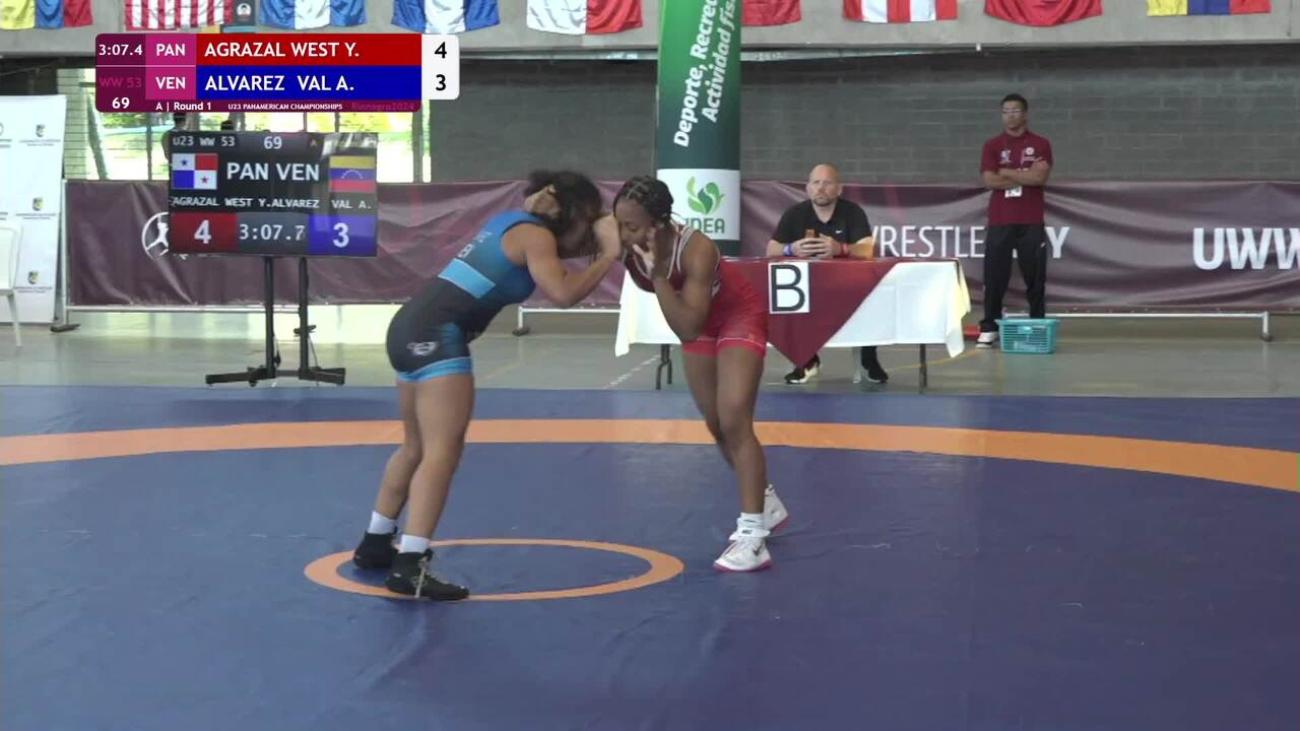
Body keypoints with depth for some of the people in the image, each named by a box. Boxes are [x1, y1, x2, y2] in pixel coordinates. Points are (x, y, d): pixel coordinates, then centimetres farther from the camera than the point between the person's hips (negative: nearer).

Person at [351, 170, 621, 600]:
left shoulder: (512, 223, 20)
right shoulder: (535, 234, -7)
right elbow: (562, 294, -20)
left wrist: (597, 248, 16)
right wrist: (608, 255, -10)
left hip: (413, 326, 10)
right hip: (437, 334, -10)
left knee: (418, 448, 21)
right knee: (443, 451, -15)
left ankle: (375, 544, 33)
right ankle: (410, 566, -23)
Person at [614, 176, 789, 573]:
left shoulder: (697, 250, -40)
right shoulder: (624, 243, -27)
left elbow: (687, 328, -44)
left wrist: (658, 274, -49)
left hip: (739, 317, -6)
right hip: (701, 324, 7)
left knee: (734, 420, -19)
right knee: (717, 425, 15)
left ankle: (752, 536, -20)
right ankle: (766, 503, 36)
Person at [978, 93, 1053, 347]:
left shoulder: (1040, 144, 5)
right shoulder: (992, 146, 7)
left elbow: (1040, 177, -10)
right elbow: (989, 181, -6)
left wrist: (1007, 173, -7)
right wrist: (1024, 177, -7)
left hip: (1031, 222, 0)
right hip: (999, 222, 1)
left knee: (1035, 276, 2)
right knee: (994, 276, -1)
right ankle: (989, 327, 5)